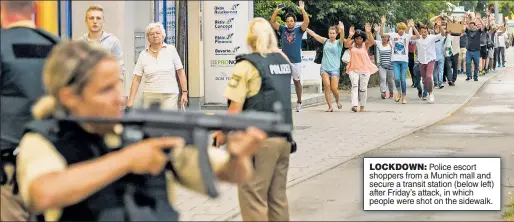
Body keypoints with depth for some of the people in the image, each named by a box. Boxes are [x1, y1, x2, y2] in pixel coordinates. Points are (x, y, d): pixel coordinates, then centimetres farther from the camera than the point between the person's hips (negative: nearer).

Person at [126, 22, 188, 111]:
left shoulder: (171, 50, 1)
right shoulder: (143, 55, 4)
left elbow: (180, 72, 3)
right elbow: (136, 79, 3)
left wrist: (184, 92, -2)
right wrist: (131, 100, -4)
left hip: (169, 96, -2)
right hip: (149, 96, 2)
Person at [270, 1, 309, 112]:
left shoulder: (299, 30, 0)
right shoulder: (283, 29, 4)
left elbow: (307, 21, -14)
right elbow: (272, 22, -2)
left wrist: (302, 9, -24)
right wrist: (277, 11, -17)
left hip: (296, 61, -1)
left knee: (297, 81, 11)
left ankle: (299, 102, 23)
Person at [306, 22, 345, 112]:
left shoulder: (339, 43, 4)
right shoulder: (325, 41, 12)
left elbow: (342, 38, -17)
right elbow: (314, 34, 13)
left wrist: (342, 30, -38)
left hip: (334, 69, -2)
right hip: (324, 68, 2)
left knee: (334, 88, -8)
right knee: (327, 86, -14)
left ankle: (337, 100, 24)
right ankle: (330, 107, -8)